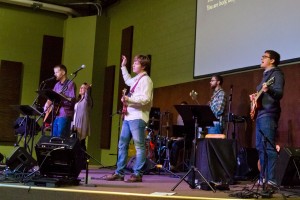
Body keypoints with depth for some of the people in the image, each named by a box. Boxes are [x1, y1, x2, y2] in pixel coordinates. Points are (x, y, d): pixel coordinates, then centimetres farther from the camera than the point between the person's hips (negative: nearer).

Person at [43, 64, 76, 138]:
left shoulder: (70, 84, -4)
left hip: (64, 115, -8)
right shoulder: (57, 85, 19)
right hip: (55, 115, 8)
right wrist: (47, 105, 7)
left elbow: (72, 100, -13)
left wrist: (63, 97, -28)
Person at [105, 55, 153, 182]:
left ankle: (137, 174, -2)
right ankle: (119, 173, 13)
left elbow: (145, 99, -20)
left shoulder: (146, 80, -9)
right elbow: (128, 80, 44)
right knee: (122, 145, 8)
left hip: (138, 118, -10)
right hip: (129, 116, 10)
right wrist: (123, 66, 41)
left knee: (139, 146, -5)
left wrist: (129, 99, -27)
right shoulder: (136, 79, 20)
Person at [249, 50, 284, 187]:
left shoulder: (276, 73, -4)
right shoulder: (265, 74, 24)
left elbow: (279, 93, -19)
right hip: (260, 114, 10)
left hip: (269, 114, -10)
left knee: (269, 147, -13)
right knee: (260, 147, 9)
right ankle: (263, 178, 15)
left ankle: (272, 179, -12)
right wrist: (254, 97, 14)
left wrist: (268, 90, -37)